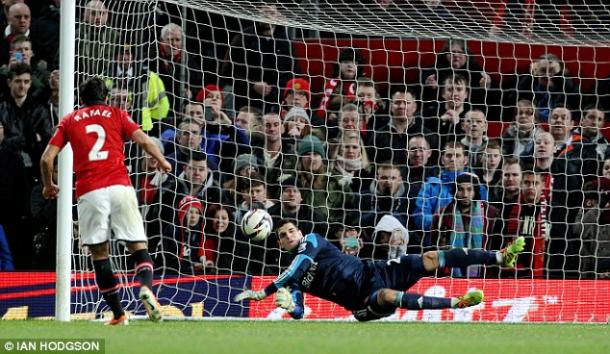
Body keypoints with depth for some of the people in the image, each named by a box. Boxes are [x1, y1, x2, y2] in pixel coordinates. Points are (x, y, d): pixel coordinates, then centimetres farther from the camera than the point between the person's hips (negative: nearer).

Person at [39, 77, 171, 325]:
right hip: (119, 186, 0)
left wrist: (48, 185, 27)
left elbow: (47, 158, 10)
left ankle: (118, 314, 5)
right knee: (138, 245, 1)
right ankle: (146, 286, -30)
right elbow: (144, 141, 3)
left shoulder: (69, 120, 18)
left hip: (88, 192, 0)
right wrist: (162, 161, 19)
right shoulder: (116, 114, 16)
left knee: (99, 253, 8)